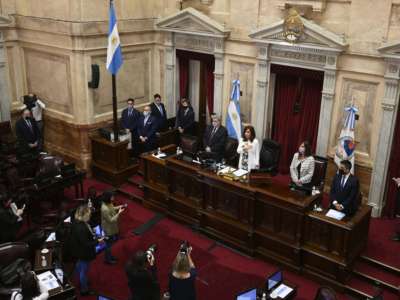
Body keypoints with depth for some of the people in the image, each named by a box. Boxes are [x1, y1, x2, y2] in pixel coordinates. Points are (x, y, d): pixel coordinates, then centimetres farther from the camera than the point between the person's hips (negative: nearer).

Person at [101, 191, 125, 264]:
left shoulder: (108, 203, -9)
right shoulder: (105, 209, -37)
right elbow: (111, 220, -29)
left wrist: (118, 207, -2)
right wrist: (119, 213, -28)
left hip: (112, 227, 9)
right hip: (108, 229, -9)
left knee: (111, 242, 27)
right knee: (108, 244, 13)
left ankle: (109, 256, 48)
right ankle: (107, 259, 35)